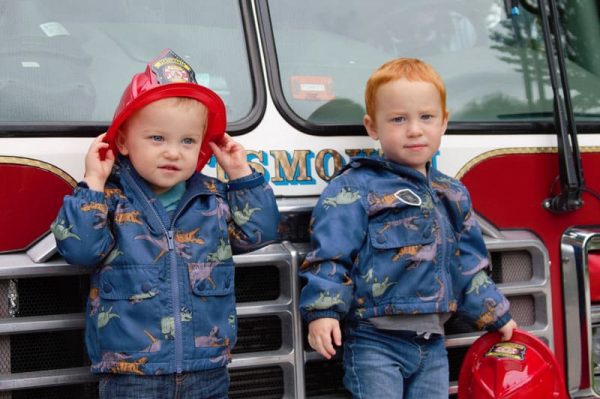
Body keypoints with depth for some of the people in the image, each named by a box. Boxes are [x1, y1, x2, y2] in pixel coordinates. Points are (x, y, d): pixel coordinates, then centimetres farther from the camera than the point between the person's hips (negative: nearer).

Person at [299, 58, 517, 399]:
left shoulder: (453, 195, 13)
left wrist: (496, 315, 24)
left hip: (432, 345, 6)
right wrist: (322, 311, -22)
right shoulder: (354, 189, -8)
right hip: (375, 344, -6)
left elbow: (470, 265, 21)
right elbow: (330, 255, -12)